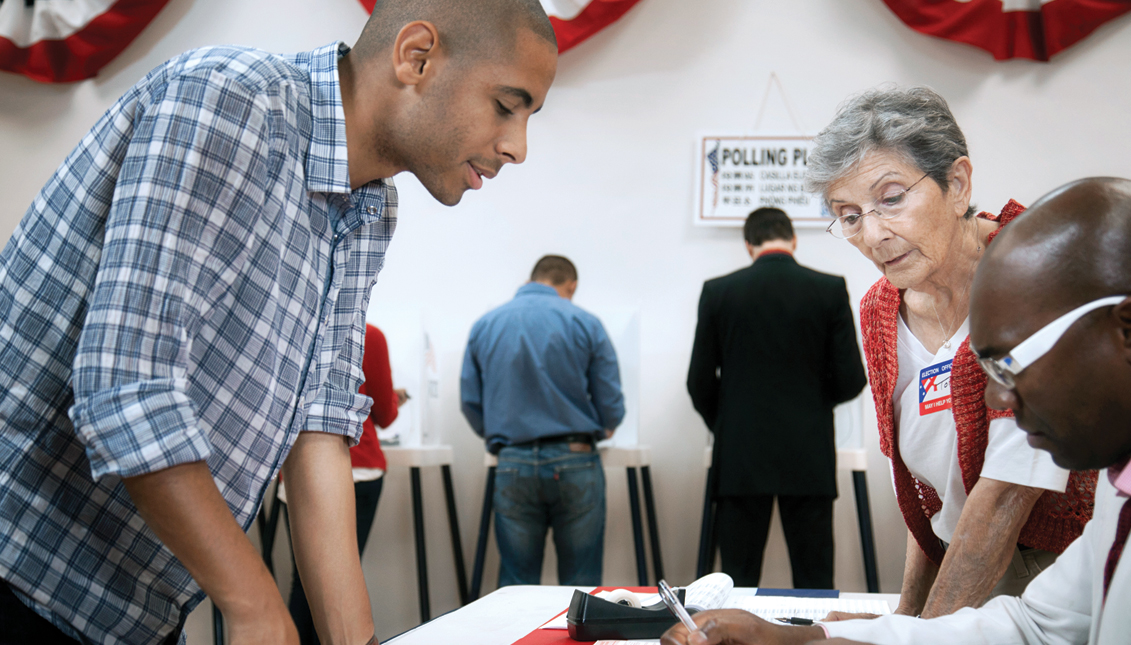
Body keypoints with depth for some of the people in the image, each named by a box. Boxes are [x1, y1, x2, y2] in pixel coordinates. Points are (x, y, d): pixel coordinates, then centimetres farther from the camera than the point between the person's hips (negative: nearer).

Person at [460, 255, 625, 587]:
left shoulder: (484, 326, 8)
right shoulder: (584, 323, 1)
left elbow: (470, 402, 9)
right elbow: (612, 406, 0)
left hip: (513, 465, 2)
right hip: (575, 462, -2)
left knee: (516, 585, 7)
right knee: (581, 585, 5)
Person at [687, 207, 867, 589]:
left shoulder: (718, 292, 0)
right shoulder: (830, 290, -2)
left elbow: (700, 382, 3)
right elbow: (851, 379, -2)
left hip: (740, 458, 0)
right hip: (808, 457, 0)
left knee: (738, 582, 4)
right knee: (815, 585, 4)